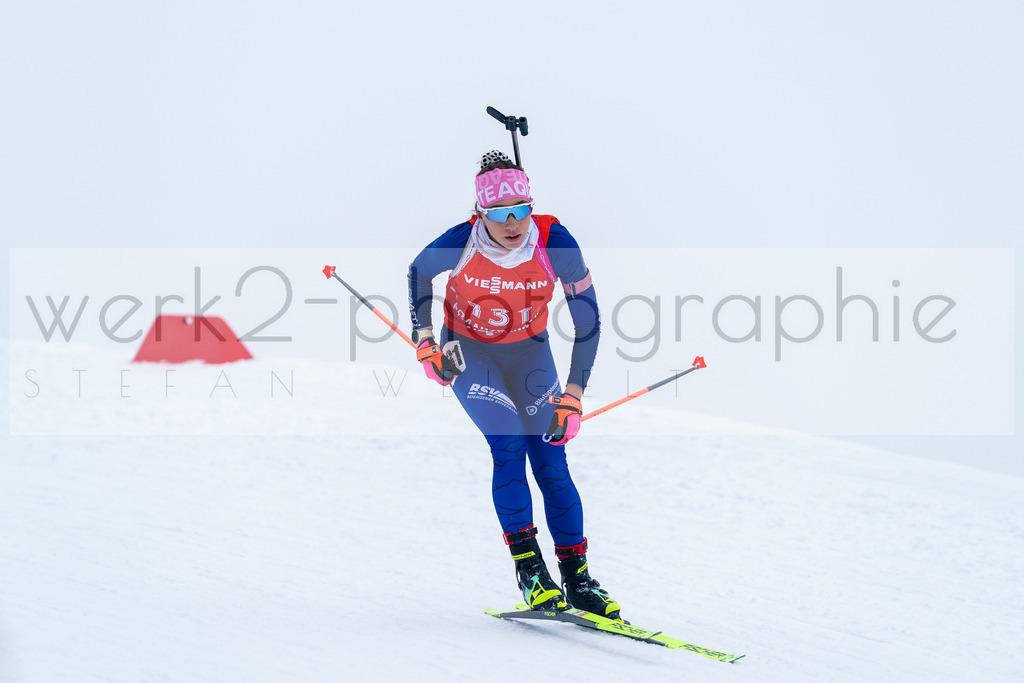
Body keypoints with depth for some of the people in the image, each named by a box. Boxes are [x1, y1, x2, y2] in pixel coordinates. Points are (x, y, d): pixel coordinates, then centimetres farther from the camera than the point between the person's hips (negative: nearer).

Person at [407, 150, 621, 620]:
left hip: (529, 352, 1)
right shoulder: (460, 243, -27)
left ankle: (577, 578, 2)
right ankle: (528, 567, -15)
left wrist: (573, 398, -20)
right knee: (509, 444, -21)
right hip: (468, 352, -1)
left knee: (550, 464, -6)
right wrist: (425, 343, -10)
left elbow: (588, 321, -17)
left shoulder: (553, 242, -26)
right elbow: (419, 273, -3)